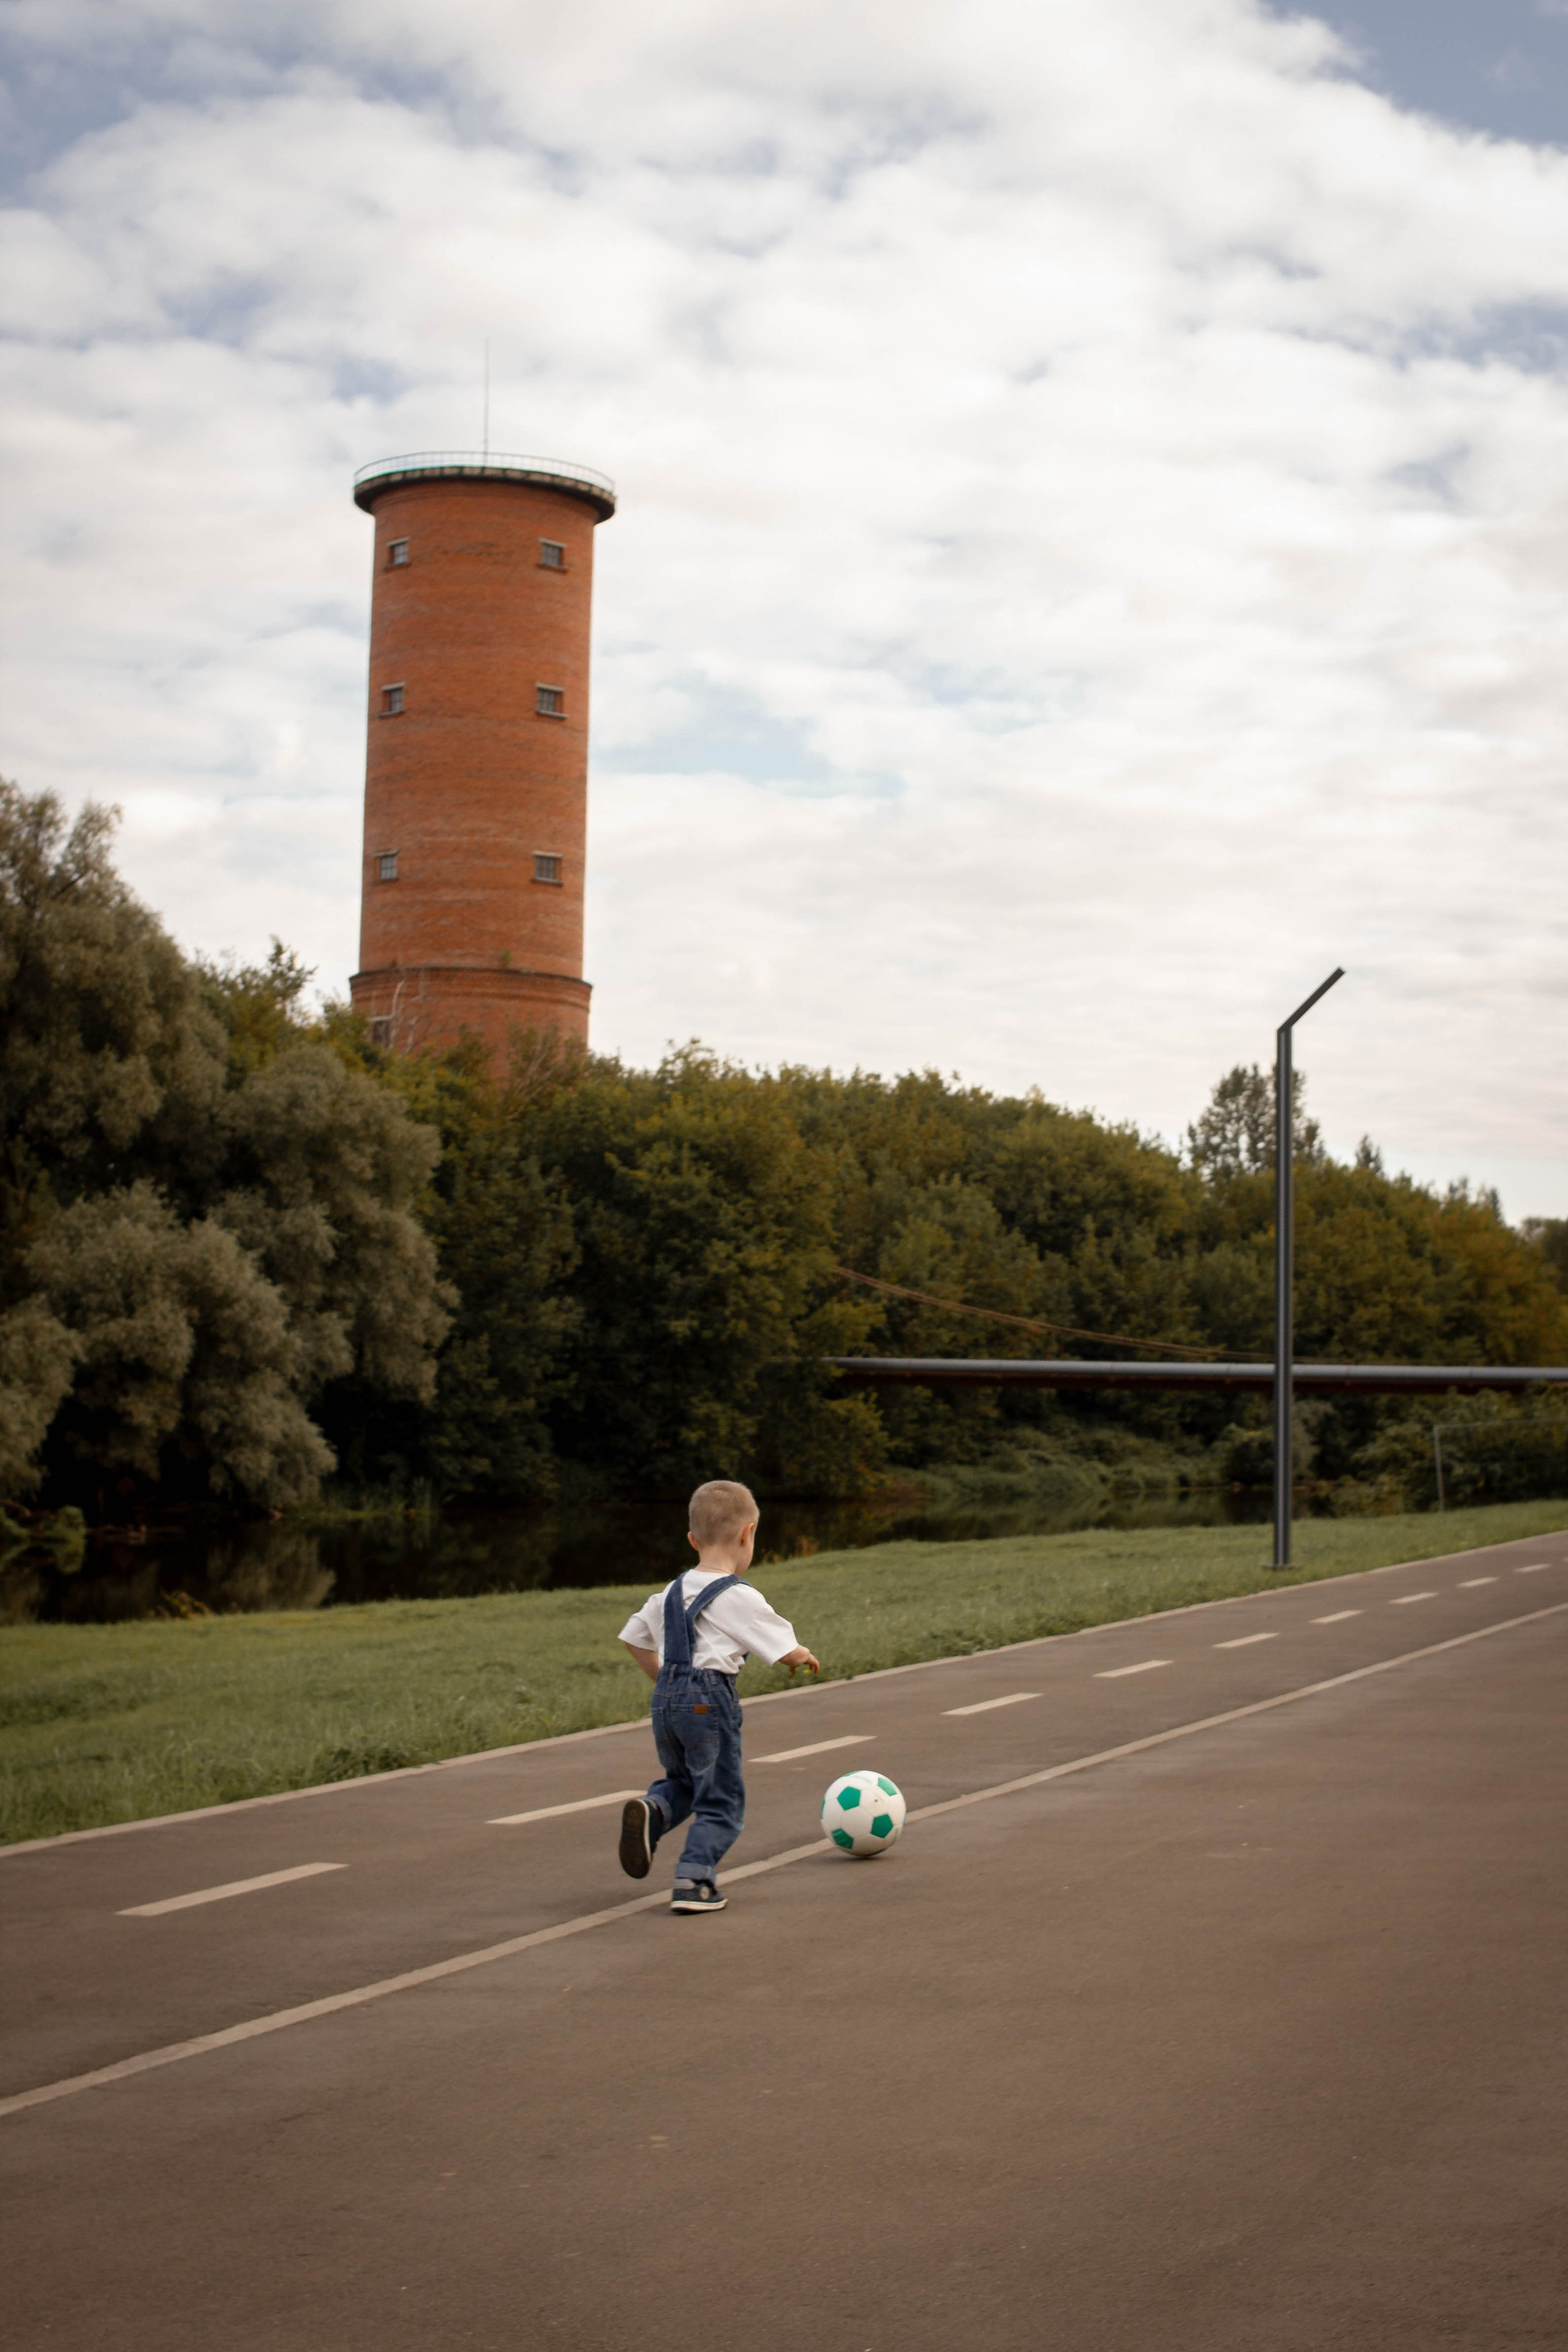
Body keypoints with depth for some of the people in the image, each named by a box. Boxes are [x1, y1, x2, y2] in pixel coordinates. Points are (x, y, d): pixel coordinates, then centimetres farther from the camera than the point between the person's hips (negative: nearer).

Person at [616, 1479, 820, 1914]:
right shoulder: (741, 1599, -8)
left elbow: (635, 1639, 22)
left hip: (667, 1697, 6)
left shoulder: (671, 1593, 12)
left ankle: (652, 1809, -6)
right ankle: (693, 1881, -7)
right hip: (710, 1698, -6)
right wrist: (806, 1656, 17)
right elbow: (787, 1652, -6)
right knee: (721, 1800, 6)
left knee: (681, 1780, 26)